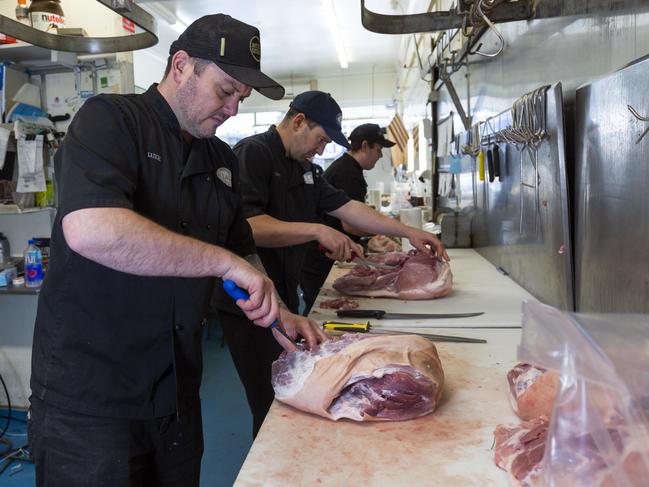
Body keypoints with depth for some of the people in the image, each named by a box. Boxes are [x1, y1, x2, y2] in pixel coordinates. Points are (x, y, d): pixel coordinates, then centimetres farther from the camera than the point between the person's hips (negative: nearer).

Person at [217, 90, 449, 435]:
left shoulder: (304, 168, 16)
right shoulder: (253, 153, -13)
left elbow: (347, 207, 14)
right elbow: (247, 225, -26)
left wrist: (407, 232, 8)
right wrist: (317, 231, -25)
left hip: (284, 299, 9)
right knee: (271, 409, -1)